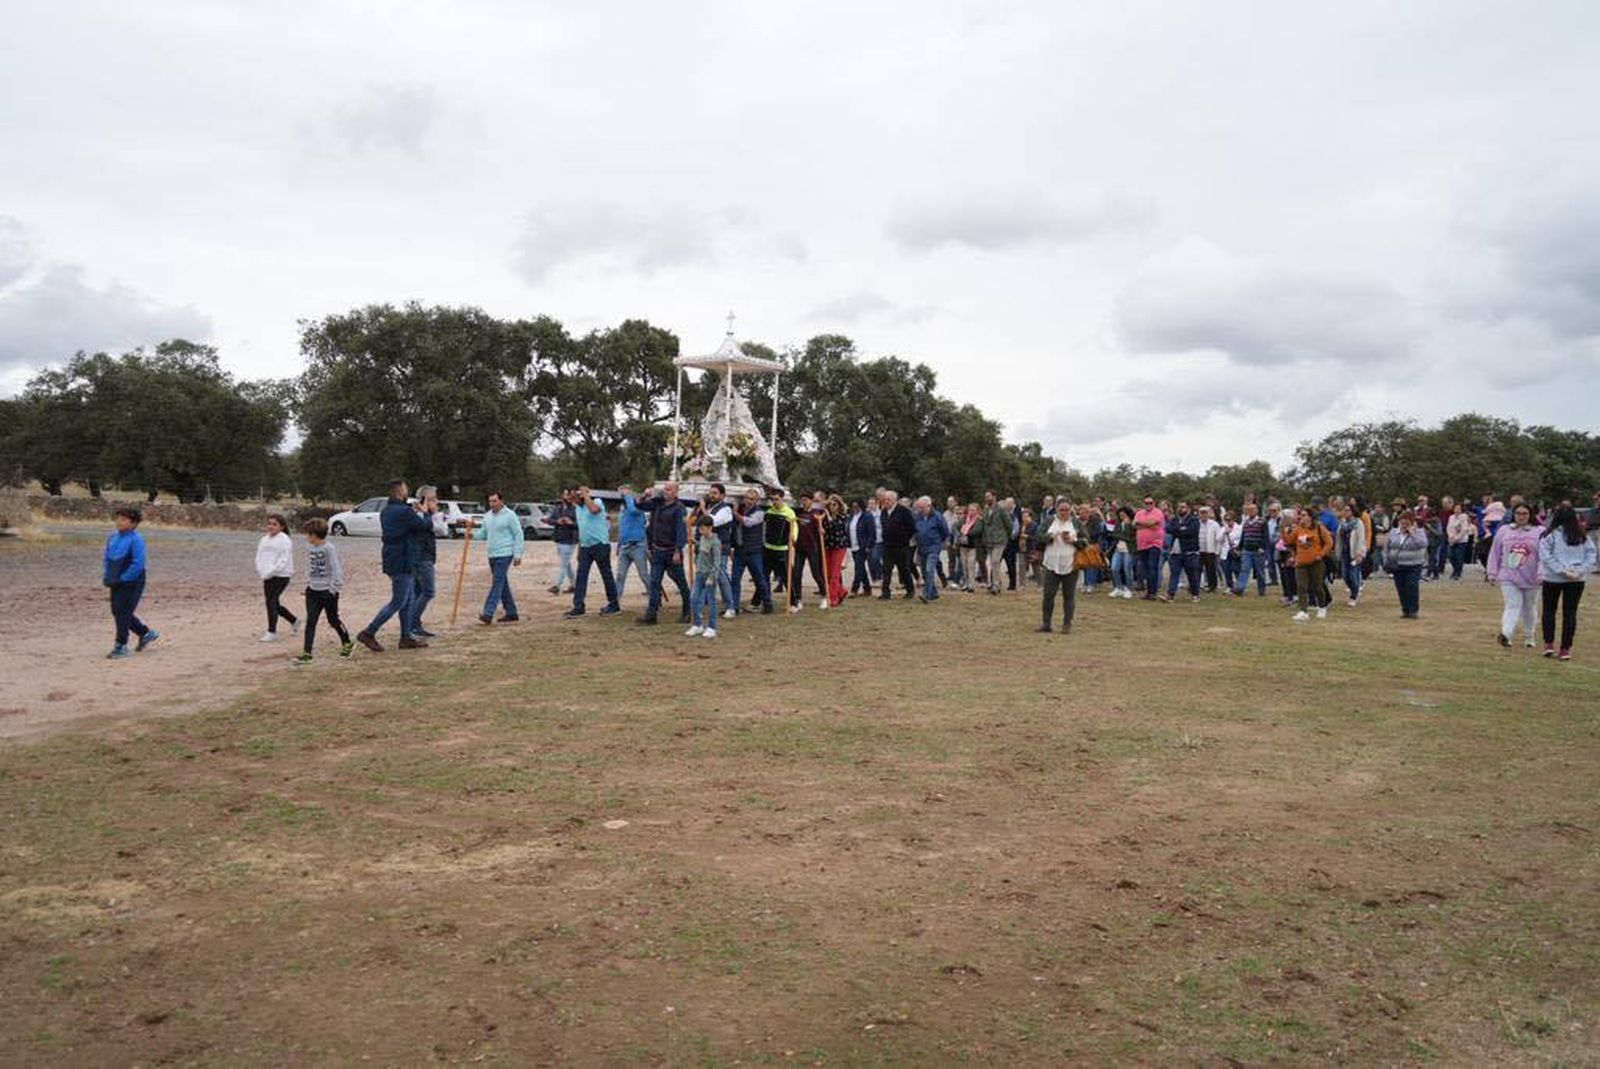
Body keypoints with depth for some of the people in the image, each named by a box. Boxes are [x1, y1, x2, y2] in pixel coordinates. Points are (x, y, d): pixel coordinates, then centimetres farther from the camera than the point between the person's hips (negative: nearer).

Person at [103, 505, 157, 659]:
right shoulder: (112, 537, 8)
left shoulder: (136, 539, -14)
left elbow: (138, 564, -19)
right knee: (117, 612, 13)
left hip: (131, 583, -8)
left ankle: (121, 647, 5)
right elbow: (107, 559, 18)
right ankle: (146, 633, 30)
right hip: (117, 583, 8)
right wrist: (106, 577, 5)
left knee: (123, 613, -5)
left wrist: (122, 578, -19)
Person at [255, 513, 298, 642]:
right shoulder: (264, 539, 11)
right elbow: (259, 556, 13)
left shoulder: (284, 540, -10)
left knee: (271, 602, -10)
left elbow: (283, 561, -16)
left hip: (280, 576, -7)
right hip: (267, 576, 7)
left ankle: (272, 632, -2)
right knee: (274, 604, 12)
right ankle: (294, 620, 33)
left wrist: (268, 572, -19)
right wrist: (261, 571, -3)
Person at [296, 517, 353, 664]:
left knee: (333, 620, 9)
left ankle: (347, 643, 31)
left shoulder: (329, 548, -17)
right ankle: (306, 653, -3)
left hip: (328, 591, -6)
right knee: (310, 621, -2)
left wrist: (333, 589, -16)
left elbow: (337, 570, -17)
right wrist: (308, 583, 10)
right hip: (313, 591, 6)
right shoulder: (309, 547, 4)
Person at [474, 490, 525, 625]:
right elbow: (484, 533, 17)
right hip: (492, 555, 8)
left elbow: (518, 535, -8)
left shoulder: (509, 515, -7)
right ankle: (511, 613, 19)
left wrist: (518, 554, -12)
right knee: (502, 584, 11)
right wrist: (473, 535, -4)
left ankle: (488, 614, -20)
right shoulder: (487, 516, 13)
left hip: (505, 554, -8)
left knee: (497, 583, -14)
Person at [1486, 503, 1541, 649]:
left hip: (1530, 579, 0)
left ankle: (1529, 637, 26)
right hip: (1508, 577, 0)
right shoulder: (1503, 530, 5)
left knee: (1529, 608, 13)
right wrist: (1492, 573, 4)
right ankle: (1506, 634, -26)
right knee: (1512, 605, -13)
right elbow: (1495, 553, 7)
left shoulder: (1539, 533, 0)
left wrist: (1541, 576, -14)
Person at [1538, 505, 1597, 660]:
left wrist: (1561, 570, -14)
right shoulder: (1582, 536, 3)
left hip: (1553, 578, -2)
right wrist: (1581, 571, -6)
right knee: (1570, 613, 6)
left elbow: (1545, 556, -16)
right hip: (1577, 580, 3)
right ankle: (1566, 649, 6)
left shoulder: (1550, 534, -9)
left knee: (1549, 610, 13)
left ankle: (1549, 643, 6)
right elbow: (1591, 553, 0)